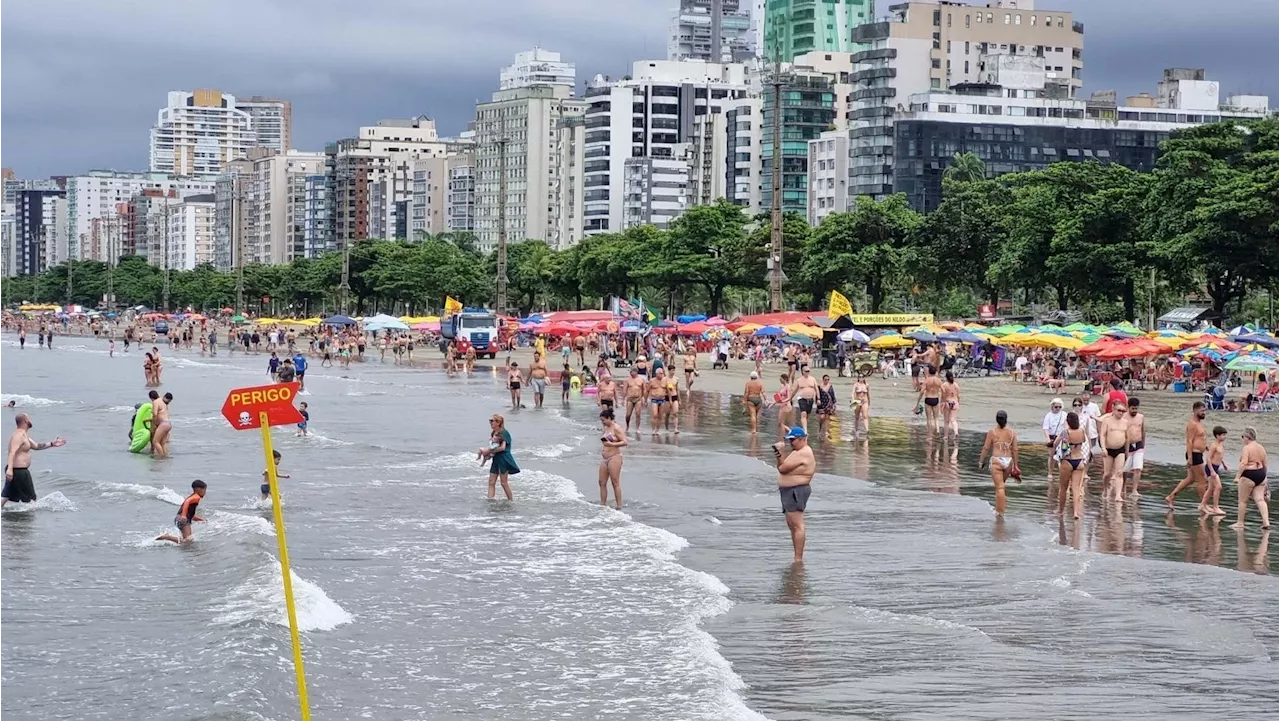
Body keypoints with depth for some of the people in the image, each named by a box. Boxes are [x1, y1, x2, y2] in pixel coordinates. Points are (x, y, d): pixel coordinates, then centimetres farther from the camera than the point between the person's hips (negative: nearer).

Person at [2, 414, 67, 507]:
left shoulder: (23, 435, 16)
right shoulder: (19, 435, -17)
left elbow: (36, 446, 27)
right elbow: (12, 452, -29)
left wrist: (51, 444, 27)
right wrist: (10, 469, -40)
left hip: (14, 470, 10)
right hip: (19, 471, -10)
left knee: (5, 497, 10)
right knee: (30, 498, 3)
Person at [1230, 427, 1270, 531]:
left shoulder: (1246, 448, -11)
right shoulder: (1261, 448, 12)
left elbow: (1244, 463, -22)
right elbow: (1265, 465, 17)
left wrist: (1237, 476, -21)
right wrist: (1264, 477, 27)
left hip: (1249, 475, -7)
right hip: (1261, 475, 7)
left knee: (1242, 500, 5)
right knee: (1260, 499, 4)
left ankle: (1240, 522, 11)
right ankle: (1266, 521, -8)